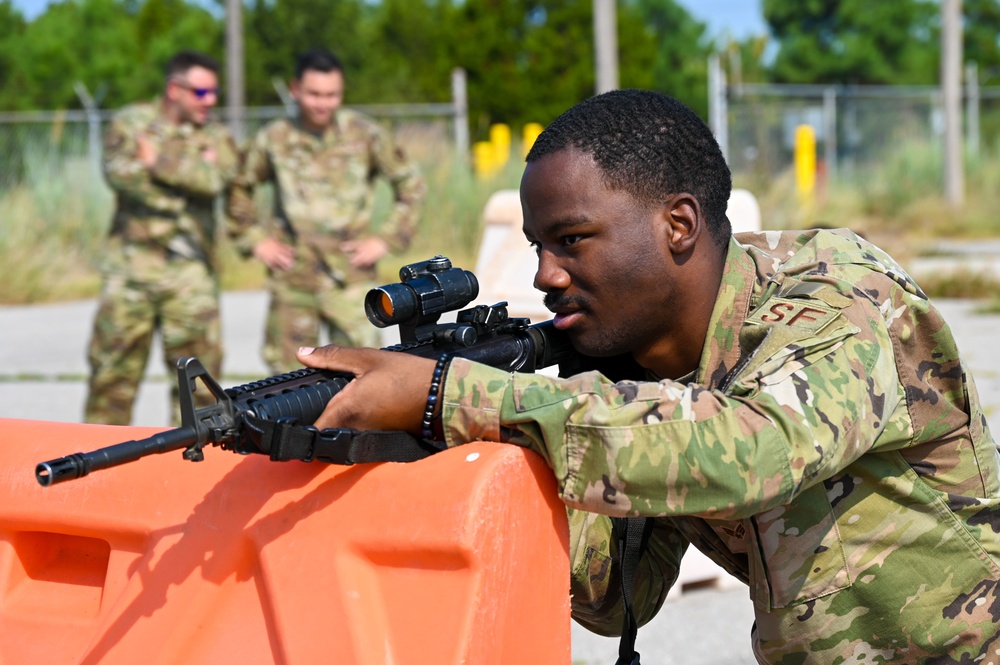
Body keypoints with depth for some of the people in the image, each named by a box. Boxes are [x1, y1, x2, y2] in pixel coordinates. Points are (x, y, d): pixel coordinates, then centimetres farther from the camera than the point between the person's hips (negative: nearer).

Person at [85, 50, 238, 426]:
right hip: (132, 264, -1)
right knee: (113, 366, 1)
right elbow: (118, 171, -13)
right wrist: (191, 171, -13)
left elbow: (217, 177, -11)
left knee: (199, 364, 0)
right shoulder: (131, 123, 5)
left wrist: (160, 161, -9)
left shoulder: (215, 137, 9)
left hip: (191, 271, 1)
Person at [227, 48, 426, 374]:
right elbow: (239, 188, 16)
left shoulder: (364, 135, -1)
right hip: (292, 278, 2)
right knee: (287, 367, 6)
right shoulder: (274, 139, 2)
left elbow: (410, 183, 7)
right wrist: (255, 239, 6)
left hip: (351, 276, -2)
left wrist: (386, 239, 0)